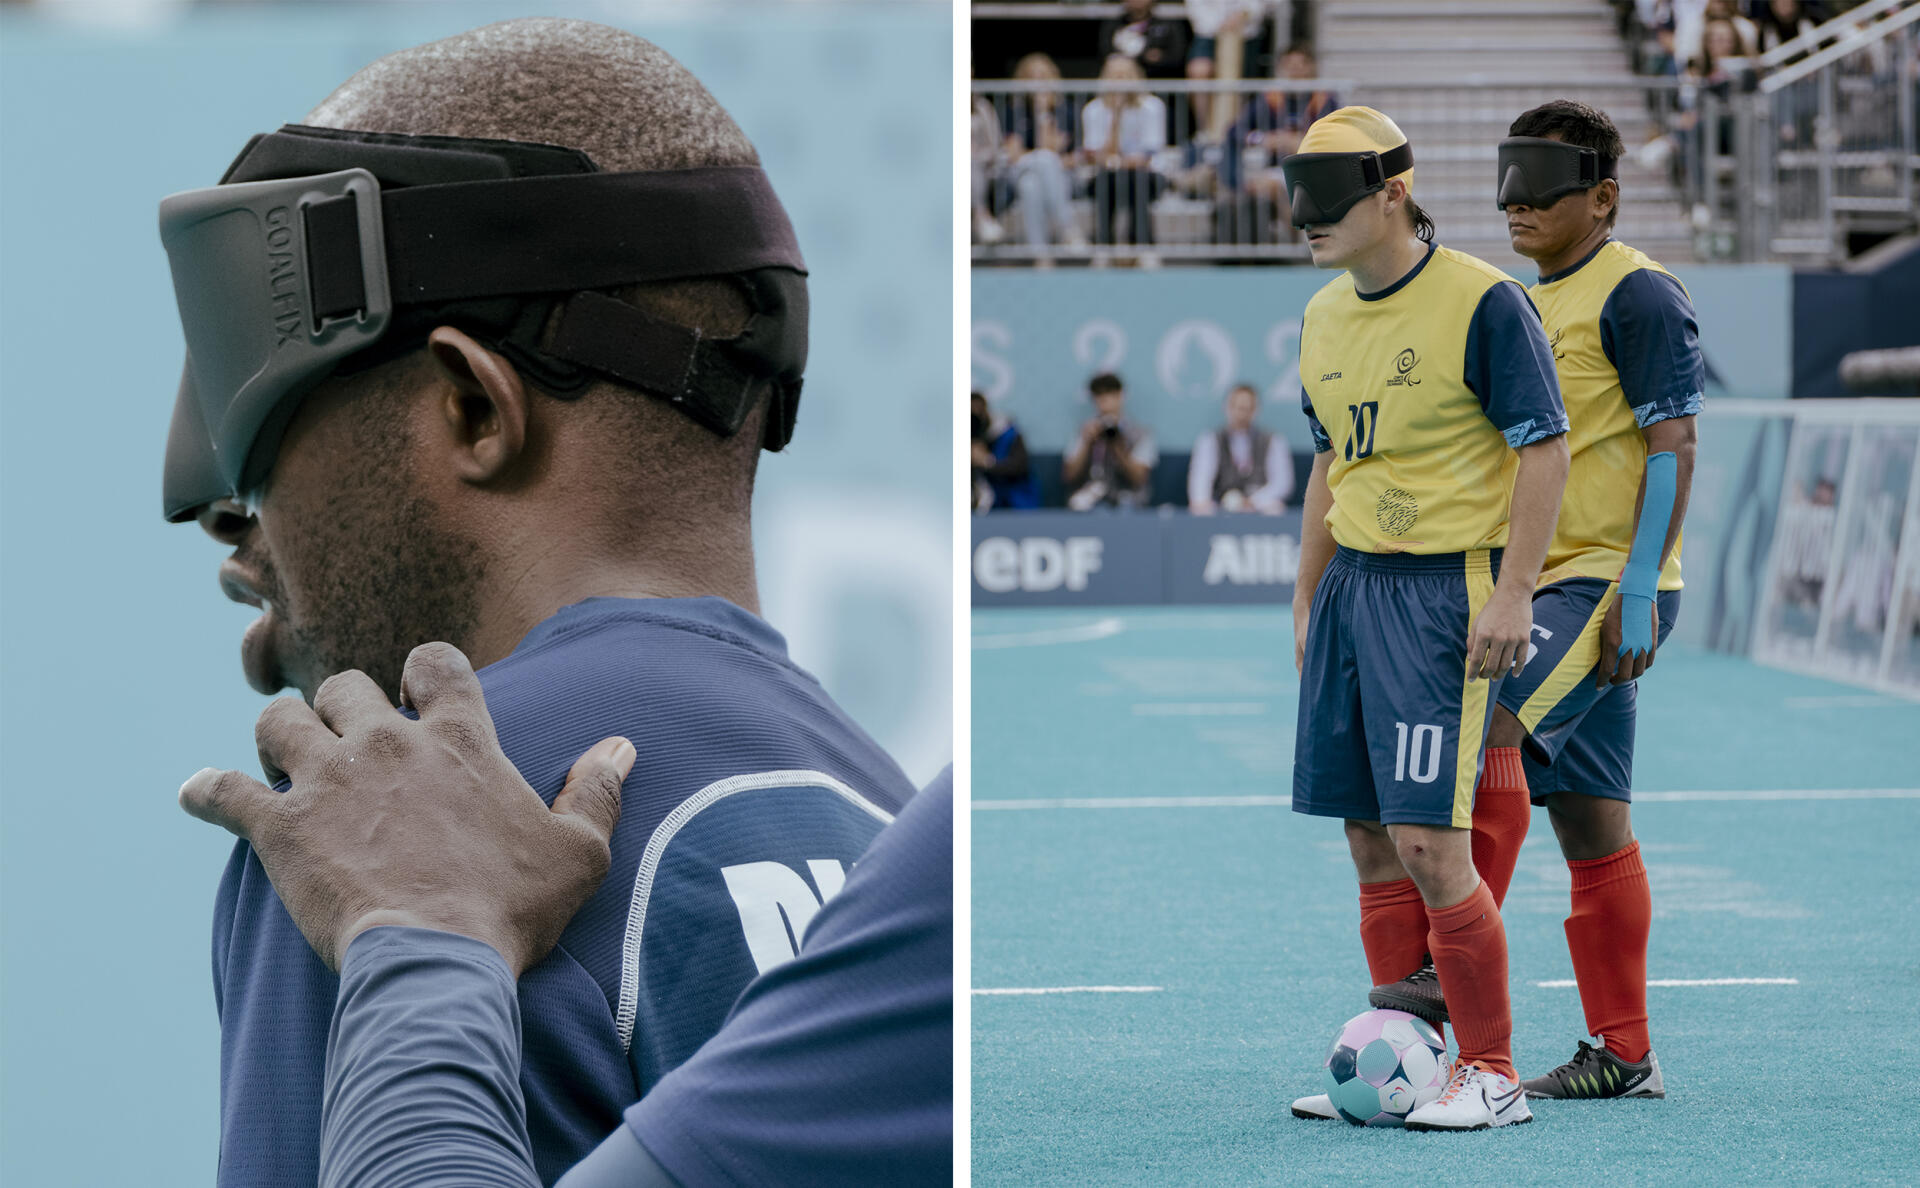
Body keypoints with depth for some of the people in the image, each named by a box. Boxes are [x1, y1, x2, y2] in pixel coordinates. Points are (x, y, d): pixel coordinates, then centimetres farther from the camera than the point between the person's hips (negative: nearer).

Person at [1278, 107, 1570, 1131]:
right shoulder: (1324, 318, 12)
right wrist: (1308, 600, 21)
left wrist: (1512, 594, -15)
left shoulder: (1483, 303, -11)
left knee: (1427, 843, -11)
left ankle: (1491, 1075, -1)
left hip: (1443, 587, -7)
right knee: (1370, 840, 8)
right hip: (1352, 582, 7)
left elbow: (1545, 448, -10)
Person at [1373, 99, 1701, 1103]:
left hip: (1609, 585, -9)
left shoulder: (1637, 297, -8)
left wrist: (1638, 586, -21)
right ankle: (1621, 1056, 10)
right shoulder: (1532, 303, 19)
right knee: (1590, 824, 7)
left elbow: (1672, 444, -14)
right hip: (1549, 587, 9)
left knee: (1484, 722, -25)